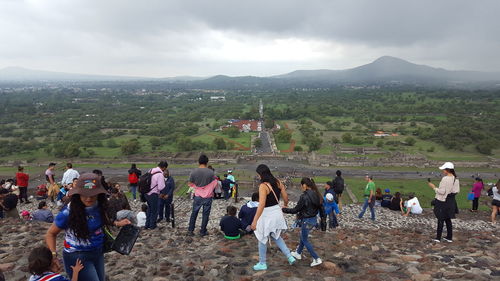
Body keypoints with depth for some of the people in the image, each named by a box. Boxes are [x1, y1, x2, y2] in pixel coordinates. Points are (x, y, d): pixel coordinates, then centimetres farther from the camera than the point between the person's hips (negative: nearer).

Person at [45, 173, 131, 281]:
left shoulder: (99, 206, -9)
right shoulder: (68, 213, -23)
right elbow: (51, 234, -9)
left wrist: (117, 223, 0)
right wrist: (53, 255, -21)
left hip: (98, 253, 6)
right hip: (77, 256, -6)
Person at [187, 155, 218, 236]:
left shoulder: (193, 172, -10)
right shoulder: (210, 172, -15)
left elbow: (190, 184, 2)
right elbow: (215, 184, -8)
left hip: (197, 196, 2)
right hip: (208, 197, -1)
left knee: (194, 213, 17)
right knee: (205, 214, 11)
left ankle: (190, 230, 21)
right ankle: (203, 232, 18)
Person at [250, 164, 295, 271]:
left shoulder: (263, 186, -22)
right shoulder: (277, 182, -1)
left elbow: (261, 204, -28)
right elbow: (285, 197, 8)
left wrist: (255, 221, -25)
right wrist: (286, 205, 30)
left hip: (267, 214, -7)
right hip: (277, 212, 7)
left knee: (262, 240, 14)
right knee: (276, 237, 27)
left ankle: (262, 264, 28)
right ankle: (290, 257, 23)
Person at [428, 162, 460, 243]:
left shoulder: (445, 179, -21)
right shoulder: (456, 179, 3)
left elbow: (442, 191, -20)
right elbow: (457, 191, 9)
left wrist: (434, 187, -9)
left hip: (443, 201, -7)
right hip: (451, 201, 7)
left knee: (441, 219, 0)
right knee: (448, 219, 16)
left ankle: (438, 238, 6)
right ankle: (449, 237, 22)